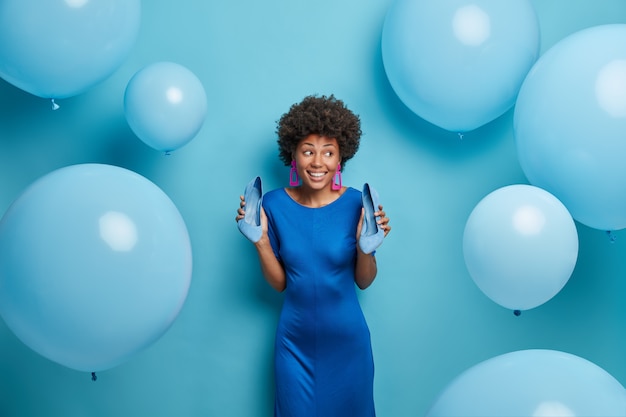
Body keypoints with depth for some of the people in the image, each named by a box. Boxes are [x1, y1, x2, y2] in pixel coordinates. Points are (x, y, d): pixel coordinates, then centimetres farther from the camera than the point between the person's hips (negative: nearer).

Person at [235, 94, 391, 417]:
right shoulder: (275, 204, -9)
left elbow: (364, 281, -5)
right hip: (295, 340, 1)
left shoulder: (356, 203, -12)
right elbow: (279, 283, -3)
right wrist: (260, 239, -16)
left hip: (346, 338, 0)